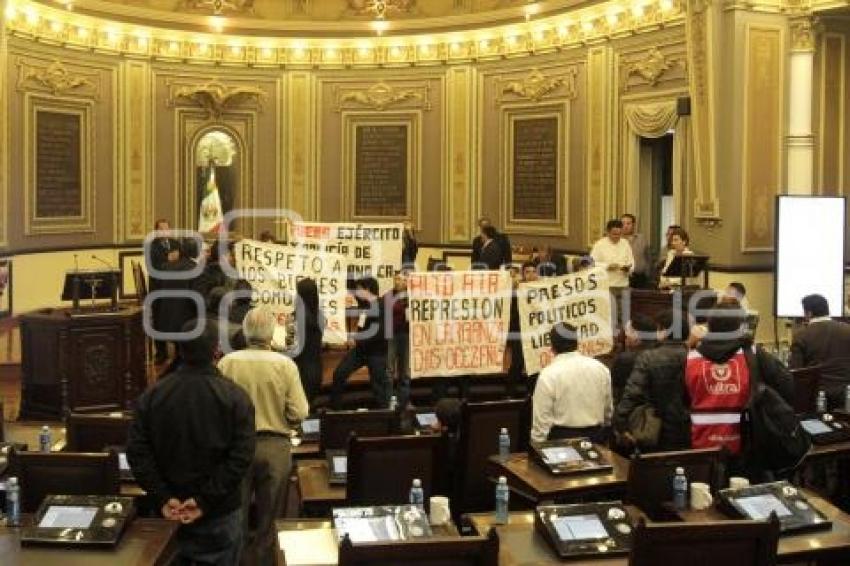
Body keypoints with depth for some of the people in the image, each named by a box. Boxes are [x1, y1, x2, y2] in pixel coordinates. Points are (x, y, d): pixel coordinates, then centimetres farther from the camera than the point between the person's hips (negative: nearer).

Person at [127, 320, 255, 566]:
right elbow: (241, 456, -17)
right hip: (219, 513, -3)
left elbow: (137, 452, -6)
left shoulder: (152, 395, -1)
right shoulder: (235, 397, -9)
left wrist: (163, 499, -8)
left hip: (169, 513, 3)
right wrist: (205, 500, -16)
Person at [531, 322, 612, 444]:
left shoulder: (548, 375, -11)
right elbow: (609, 409, 11)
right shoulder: (600, 368, 3)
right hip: (595, 437, 5)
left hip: (562, 438, -4)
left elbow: (541, 418, -10)